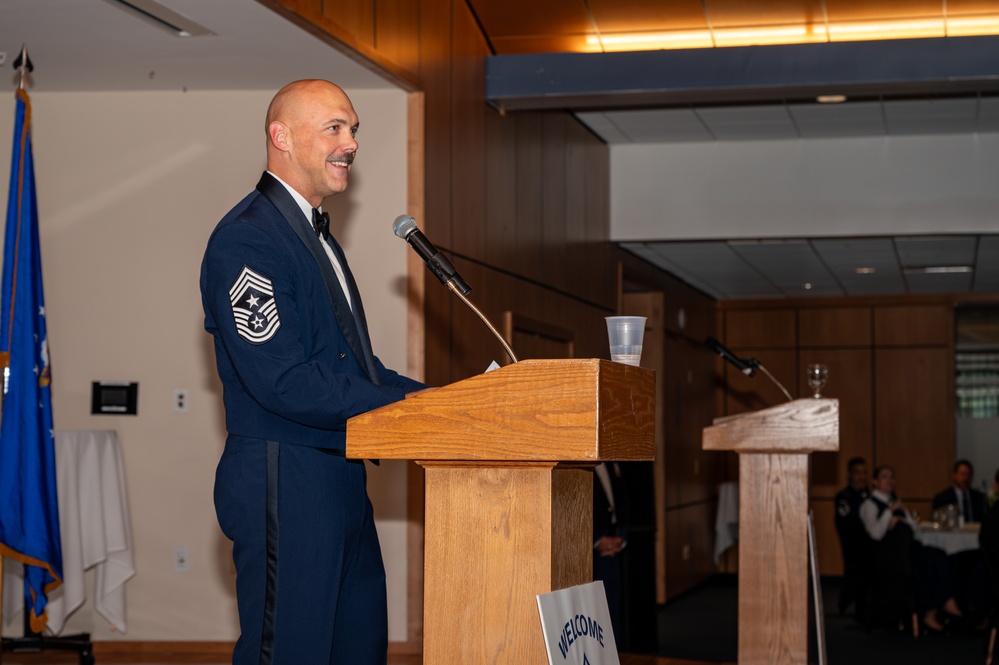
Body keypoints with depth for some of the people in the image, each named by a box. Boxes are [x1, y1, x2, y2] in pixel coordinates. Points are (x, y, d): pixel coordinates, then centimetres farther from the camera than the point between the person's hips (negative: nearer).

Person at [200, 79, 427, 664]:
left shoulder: (317, 236, 20)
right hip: (283, 486, -10)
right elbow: (282, 381, -22)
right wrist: (406, 403, -19)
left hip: (340, 480, 10)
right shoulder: (246, 239, -14)